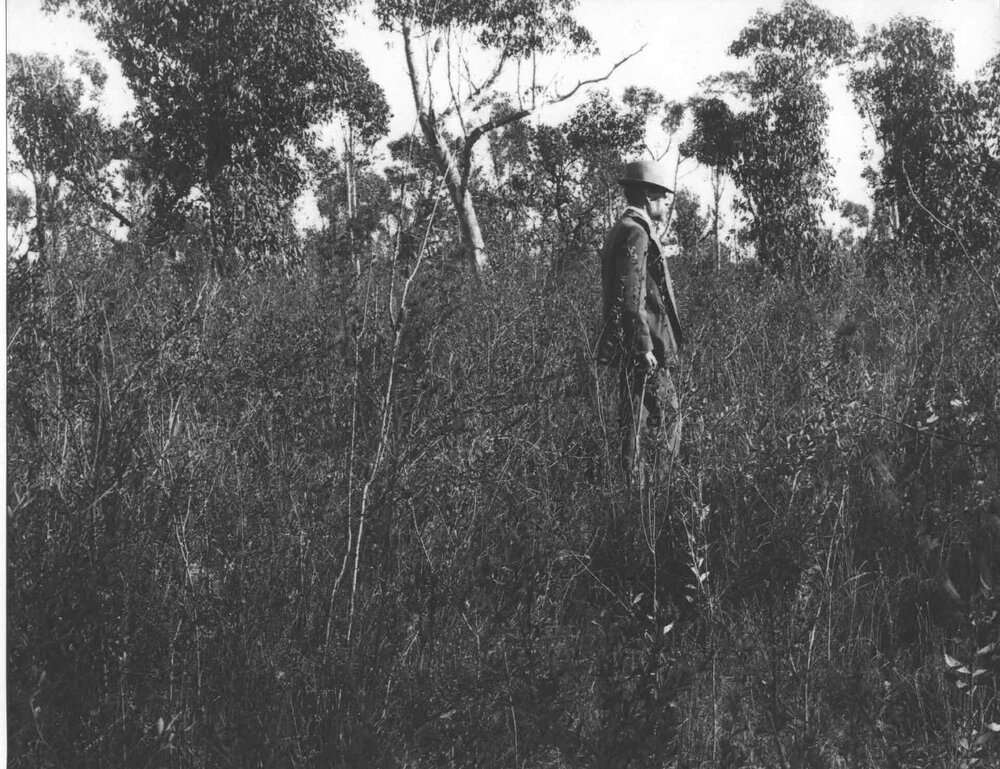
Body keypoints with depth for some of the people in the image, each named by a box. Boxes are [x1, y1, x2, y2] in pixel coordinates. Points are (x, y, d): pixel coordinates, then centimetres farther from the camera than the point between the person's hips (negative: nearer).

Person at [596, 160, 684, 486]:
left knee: (669, 413, 16)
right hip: (640, 350, -11)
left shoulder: (621, 231, 17)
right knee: (638, 424, -4)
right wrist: (644, 347, -22)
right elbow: (631, 297, -23)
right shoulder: (635, 234, -16)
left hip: (641, 349, 11)